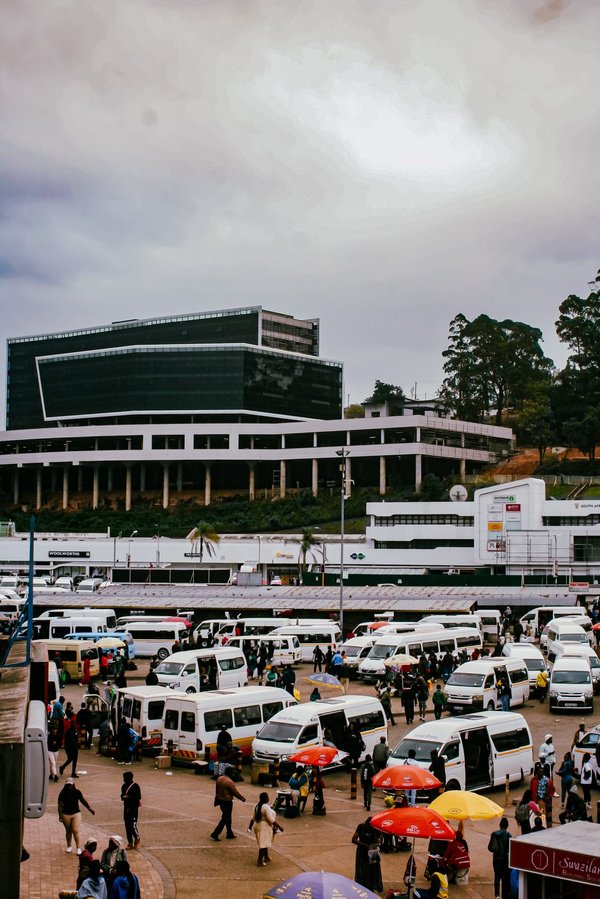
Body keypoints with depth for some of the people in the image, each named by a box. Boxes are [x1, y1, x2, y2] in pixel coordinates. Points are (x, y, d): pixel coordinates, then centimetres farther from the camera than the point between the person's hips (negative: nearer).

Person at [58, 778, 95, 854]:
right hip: (66, 814, 1)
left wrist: (90, 808, 6)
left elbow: (83, 801, 7)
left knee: (75, 830, -9)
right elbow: (60, 804, -4)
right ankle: (69, 846, 31)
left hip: (76, 814, 0)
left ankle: (78, 847, 2)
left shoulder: (77, 792, -4)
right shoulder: (63, 793, -7)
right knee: (68, 831, 12)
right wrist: (60, 815, -9)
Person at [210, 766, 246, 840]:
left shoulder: (219, 779, 3)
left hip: (220, 800, 9)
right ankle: (215, 834, -4)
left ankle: (230, 834, 27)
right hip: (227, 802, -9)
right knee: (225, 819, 0)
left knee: (227, 817, 19)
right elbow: (235, 792, -15)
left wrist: (216, 801, 22)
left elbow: (217, 790, 12)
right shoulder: (229, 782, -22)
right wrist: (242, 798, 0)